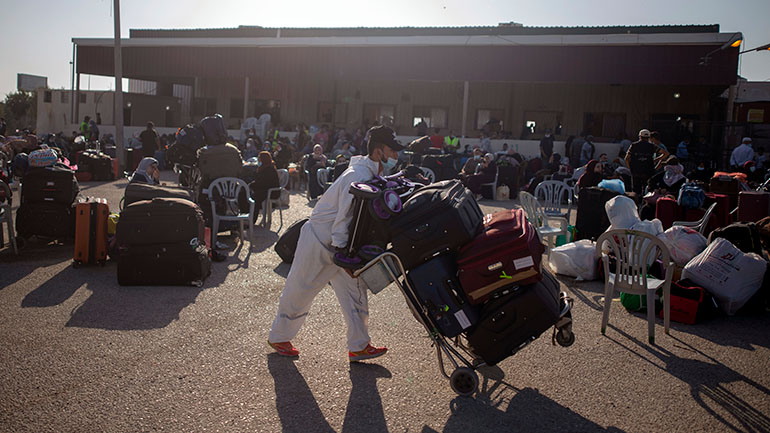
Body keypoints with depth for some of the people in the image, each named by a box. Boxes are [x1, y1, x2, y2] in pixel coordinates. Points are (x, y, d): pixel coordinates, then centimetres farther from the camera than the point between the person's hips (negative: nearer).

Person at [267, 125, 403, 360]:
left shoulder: (374, 174, 4)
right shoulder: (359, 177, -26)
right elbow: (344, 218, -27)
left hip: (340, 243, 9)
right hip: (318, 241, -9)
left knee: (355, 291, 7)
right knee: (300, 292, 7)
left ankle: (359, 346, 16)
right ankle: (278, 337, 27)